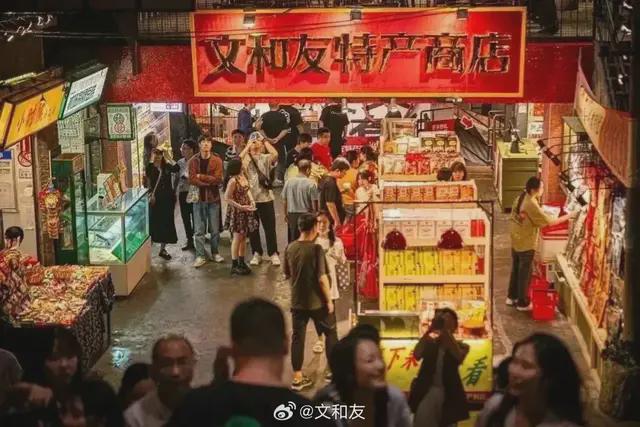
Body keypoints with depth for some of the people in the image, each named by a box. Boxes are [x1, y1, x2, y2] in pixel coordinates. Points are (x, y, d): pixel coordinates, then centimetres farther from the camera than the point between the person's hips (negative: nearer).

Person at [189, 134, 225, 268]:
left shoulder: (217, 161, -1)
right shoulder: (193, 161, 1)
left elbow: (218, 179, -12)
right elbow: (192, 180, -10)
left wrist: (201, 176, -14)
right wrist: (209, 182, -17)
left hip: (213, 198, 0)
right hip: (198, 198, 0)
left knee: (215, 229, 7)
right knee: (199, 230, 0)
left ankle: (215, 252, 22)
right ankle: (200, 256, 5)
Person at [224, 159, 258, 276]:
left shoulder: (242, 177, 3)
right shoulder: (233, 181, -21)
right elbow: (227, 198, -19)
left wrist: (252, 201, -1)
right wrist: (241, 207, -19)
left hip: (246, 211, 8)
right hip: (237, 212, -8)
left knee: (244, 236, 13)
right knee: (237, 237, -2)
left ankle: (241, 262, 24)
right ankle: (234, 265, 7)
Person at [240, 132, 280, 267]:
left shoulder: (266, 158, 4)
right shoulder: (246, 158, 3)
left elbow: (275, 154, -19)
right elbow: (239, 158, -20)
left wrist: (265, 141, -9)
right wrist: (248, 145, -12)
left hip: (265, 197, -1)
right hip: (250, 198, 1)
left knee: (270, 227, 2)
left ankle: (273, 253, 11)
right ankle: (256, 253, 19)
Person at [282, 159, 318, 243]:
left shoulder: (288, 182, -3)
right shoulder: (311, 183, -14)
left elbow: (284, 200, 5)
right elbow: (314, 203, -11)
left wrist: (286, 214, 19)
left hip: (292, 215, 4)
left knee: (292, 240, 13)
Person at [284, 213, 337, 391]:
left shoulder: (290, 248, -2)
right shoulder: (316, 249, -19)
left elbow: (287, 274, 9)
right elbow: (322, 278, -20)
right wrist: (329, 300, -10)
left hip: (297, 301, 5)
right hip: (317, 301, -5)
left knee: (297, 337, 10)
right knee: (331, 333, 16)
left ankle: (298, 379, 13)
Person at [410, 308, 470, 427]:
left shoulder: (460, 346, 7)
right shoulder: (429, 344, 7)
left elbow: (459, 357, -16)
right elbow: (417, 355, -13)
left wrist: (447, 332, -23)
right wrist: (430, 330, -21)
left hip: (448, 393, 1)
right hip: (427, 391, 0)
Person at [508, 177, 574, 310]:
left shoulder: (520, 198, 0)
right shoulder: (532, 205, -26)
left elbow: (512, 219, 10)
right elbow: (550, 222, -24)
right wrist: (569, 216, -17)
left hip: (516, 242, 8)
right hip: (526, 244, -8)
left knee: (516, 270, 21)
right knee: (525, 274, 6)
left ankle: (512, 297, 35)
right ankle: (523, 303, 17)